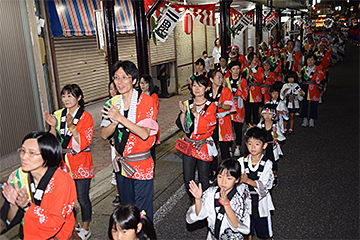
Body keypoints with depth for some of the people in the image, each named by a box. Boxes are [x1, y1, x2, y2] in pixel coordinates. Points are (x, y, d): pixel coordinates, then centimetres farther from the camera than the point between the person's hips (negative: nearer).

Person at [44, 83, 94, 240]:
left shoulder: (86, 117, -7)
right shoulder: (59, 115, 6)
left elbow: (83, 143, -16)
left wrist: (71, 126, -26)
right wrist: (53, 126, -13)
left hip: (81, 163, -4)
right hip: (63, 162, 4)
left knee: (82, 198, 4)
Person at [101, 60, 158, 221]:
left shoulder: (145, 101, -11)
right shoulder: (113, 103, 4)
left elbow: (144, 134, -21)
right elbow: (104, 134, 0)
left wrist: (121, 118, -28)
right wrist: (115, 122, -20)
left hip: (141, 165, -5)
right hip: (121, 164, 5)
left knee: (142, 211, 4)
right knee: (126, 207, 20)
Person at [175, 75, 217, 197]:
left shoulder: (210, 106, -2)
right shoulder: (187, 104, 6)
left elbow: (208, 126, -17)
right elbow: (181, 126, 2)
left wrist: (196, 113, -24)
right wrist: (183, 112, -14)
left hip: (204, 145, -2)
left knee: (203, 180, 5)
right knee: (188, 179, 4)